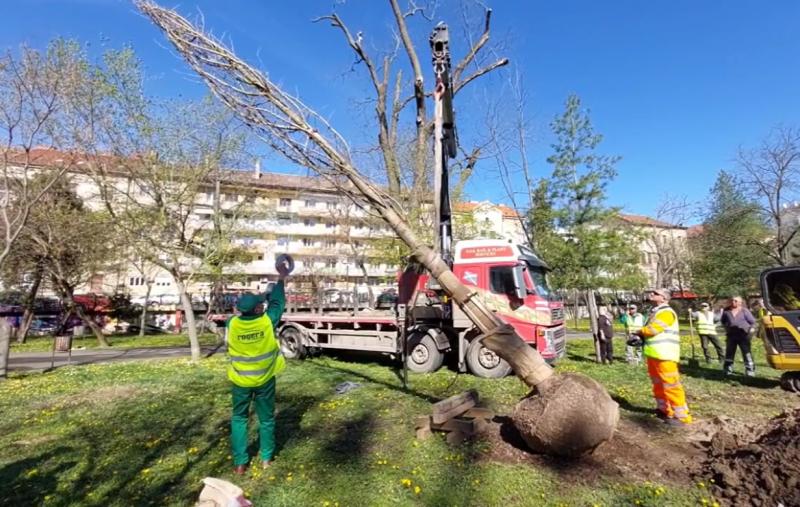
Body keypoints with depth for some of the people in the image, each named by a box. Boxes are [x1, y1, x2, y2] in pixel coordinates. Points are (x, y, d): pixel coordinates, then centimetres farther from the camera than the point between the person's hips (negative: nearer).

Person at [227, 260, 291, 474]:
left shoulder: (232, 324, -15)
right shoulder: (267, 321, -20)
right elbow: (277, 302, -4)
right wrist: (281, 278, 6)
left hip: (240, 381, 1)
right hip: (264, 379, -1)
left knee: (239, 419, 17)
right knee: (266, 418, 16)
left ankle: (240, 463, 20)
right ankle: (267, 458, 28)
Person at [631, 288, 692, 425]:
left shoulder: (666, 312, -13)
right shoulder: (654, 312, 18)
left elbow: (652, 329, -21)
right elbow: (648, 331, 20)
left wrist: (639, 332, -3)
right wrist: (640, 337, 1)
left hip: (664, 355, -10)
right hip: (653, 354, 10)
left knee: (670, 385, -6)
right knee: (658, 384, 19)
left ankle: (681, 415, 3)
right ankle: (663, 409, 31)